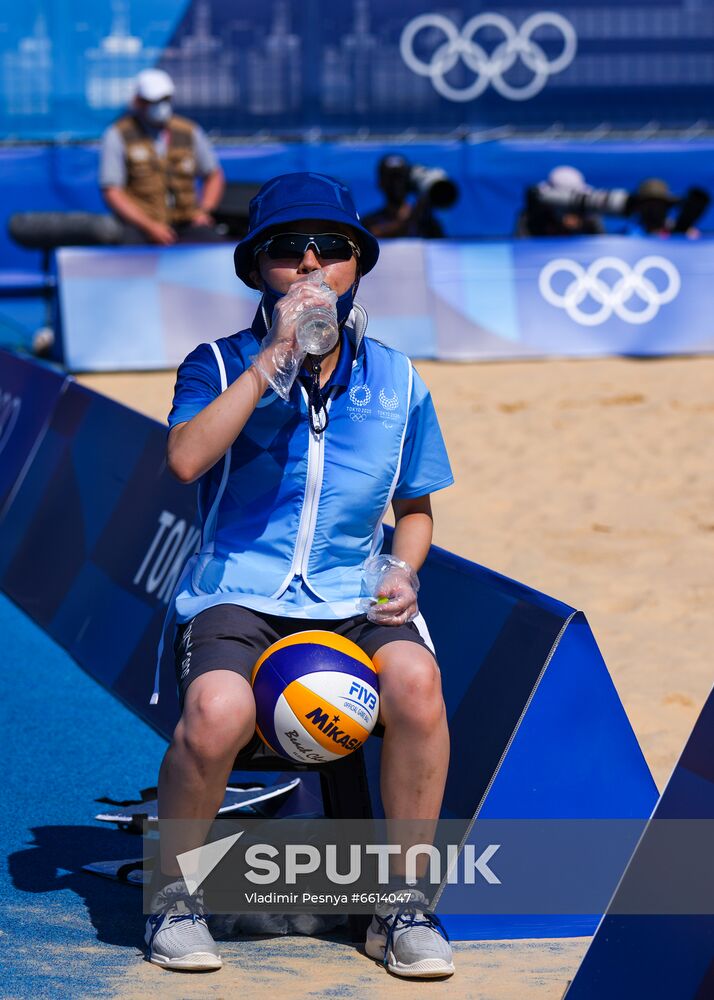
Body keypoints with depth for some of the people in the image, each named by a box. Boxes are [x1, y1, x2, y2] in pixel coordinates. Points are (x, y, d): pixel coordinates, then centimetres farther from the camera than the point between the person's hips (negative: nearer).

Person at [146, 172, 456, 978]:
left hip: (352, 600, 2)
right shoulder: (219, 366, 2)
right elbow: (186, 457, -19)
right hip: (236, 594, -2)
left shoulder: (396, 382, 11)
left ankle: (403, 904, -14)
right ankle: (173, 896, -6)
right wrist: (275, 359, -20)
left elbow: (413, 510, 22)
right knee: (217, 712, -34)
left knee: (415, 679, -31)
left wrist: (402, 570, 0)